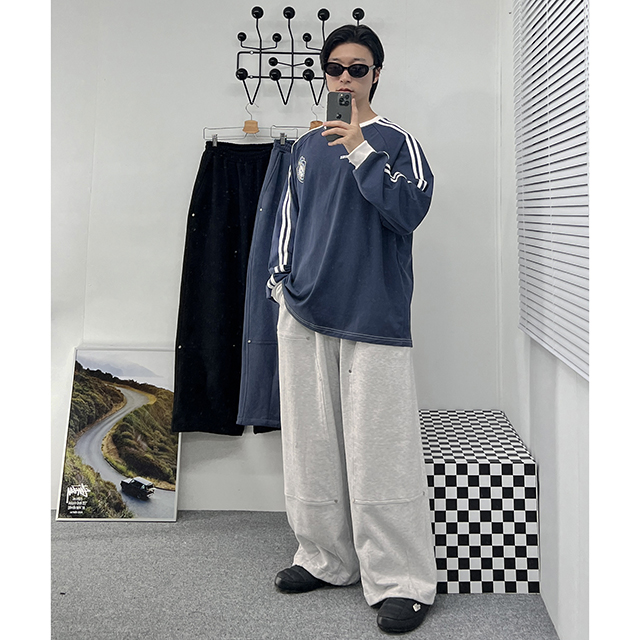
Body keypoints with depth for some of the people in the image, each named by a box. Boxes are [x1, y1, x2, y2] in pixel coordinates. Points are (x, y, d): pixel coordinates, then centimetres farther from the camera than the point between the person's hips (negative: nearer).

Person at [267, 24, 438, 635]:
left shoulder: (396, 141, 3)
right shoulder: (306, 145, 17)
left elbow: (409, 211, -11)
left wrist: (361, 151, -16)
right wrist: (282, 277, 9)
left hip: (373, 314, -5)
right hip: (304, 311, 5)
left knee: (380, 450, -7)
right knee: (312, 442, 10)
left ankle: (401, 580, 5)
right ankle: (326, 558, 25)